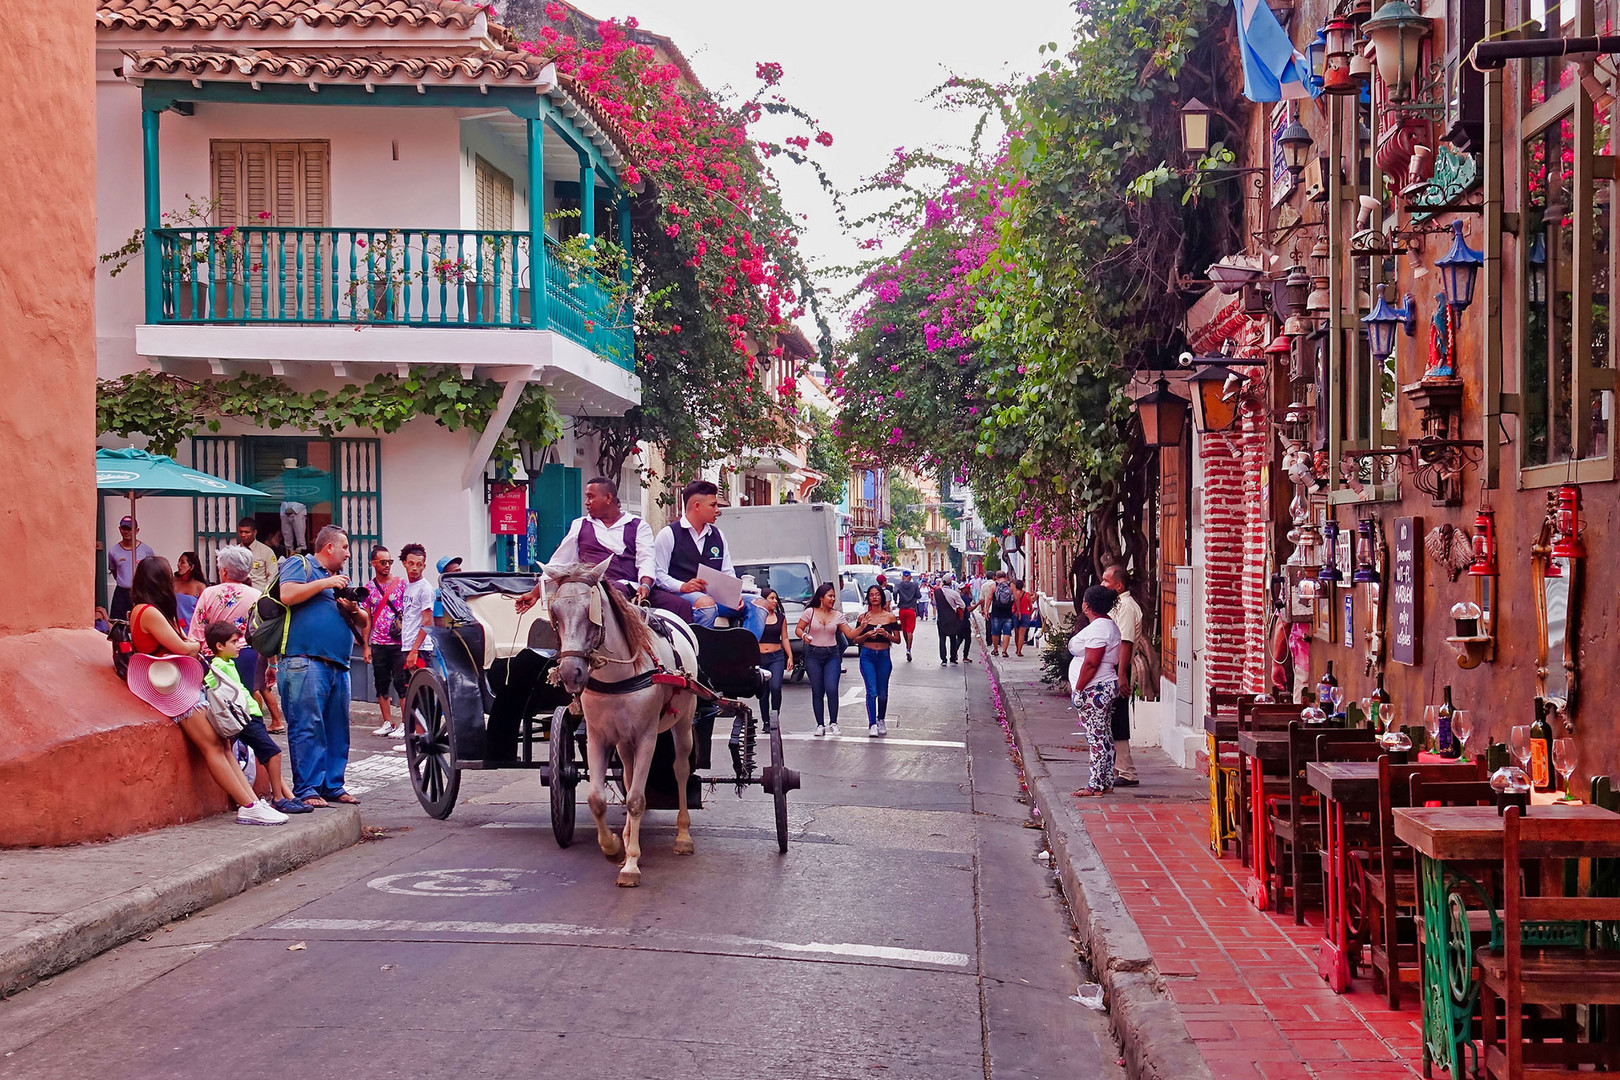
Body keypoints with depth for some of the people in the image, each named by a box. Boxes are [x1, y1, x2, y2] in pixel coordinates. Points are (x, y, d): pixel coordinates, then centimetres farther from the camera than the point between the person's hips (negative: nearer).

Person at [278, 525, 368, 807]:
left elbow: (364, 624, 27)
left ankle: (333, 786, 14)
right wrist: (326, 583, -8)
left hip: (338, 665, 8)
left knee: (337, 728, 8)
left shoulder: (341, 578, 28)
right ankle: (306, 789, -10)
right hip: (305, 662, -8)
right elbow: (287, 595, -14)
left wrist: (353, 610, 4)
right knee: (307, 726, -10)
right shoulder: (299, 565, 6)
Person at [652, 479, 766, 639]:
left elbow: (728, 574, 17)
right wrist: (683, 586, -20)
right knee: (706, 603, -40)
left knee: (758, 606, -17)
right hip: (681, 596, -6)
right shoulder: (668, 534, 4)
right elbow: (658, 574, -2)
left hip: (716, 596, 6)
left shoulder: (718, 535, 21)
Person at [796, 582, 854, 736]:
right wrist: (804, 635, -16)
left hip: (832, 655, 1)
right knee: (817, 692, 1)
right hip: (813, 655, -1)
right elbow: (798, 629, 5)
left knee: (832, 690, -11)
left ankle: (833, 723, 2)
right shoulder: (810, 612, 1)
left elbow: (850, 634, 3)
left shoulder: (838, 615, 6)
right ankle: (820, 725, 10)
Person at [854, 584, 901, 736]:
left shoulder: (890, 617, 4)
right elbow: (856, 639, 8)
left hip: (884, 656, 1)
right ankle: (872, 725, -13)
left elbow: (897, 640, 5)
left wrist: (886, 634, -14)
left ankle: (881, 720, 29)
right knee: (871, 691, -11)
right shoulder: (863, 617, 4)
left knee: (882, 693, 9)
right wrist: (866, 635, -11)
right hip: (867, 656, -1)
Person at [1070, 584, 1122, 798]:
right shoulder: (1108, 625, 16)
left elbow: (1091, 663, -23)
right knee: (1104, 737, 12)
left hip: (1095, 690, -11)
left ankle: (1097, 785, -5)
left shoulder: (1097, 628, -17)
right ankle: (1106, 783, 17)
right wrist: (1077, 687, 21)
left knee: (1096, 737, -7)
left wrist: (1078, 689, -18)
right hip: (1104, 688, 11)